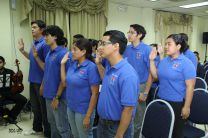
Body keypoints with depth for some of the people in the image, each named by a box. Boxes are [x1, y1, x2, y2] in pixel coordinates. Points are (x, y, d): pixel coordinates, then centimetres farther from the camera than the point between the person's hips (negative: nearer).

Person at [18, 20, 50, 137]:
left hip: (41, 81, -9)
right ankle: (37, 128, 38)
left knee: (44, 109, 4)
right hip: (33, 80, 9)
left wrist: (36, 56, -31)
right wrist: (22, 51, 14)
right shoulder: (34, 42, 9)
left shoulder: (45, 44, -18)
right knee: (35, 107, 21)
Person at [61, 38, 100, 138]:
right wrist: (63, 64, 1)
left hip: (83, 110, -6)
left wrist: (88, 116, -18)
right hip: (70, 107, 7)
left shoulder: (91, 67, -19)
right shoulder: (72, 64, 1)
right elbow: (65, 83, 8)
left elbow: (95, 94, -18)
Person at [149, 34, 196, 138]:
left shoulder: (186, 63, -13)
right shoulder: (164, 61, 6)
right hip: (161, 100, 6)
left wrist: (186, 107, -17)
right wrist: (152, 60, -1)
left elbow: (190, 86, -15)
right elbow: (155, 76, 5)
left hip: (177, 103, -5)